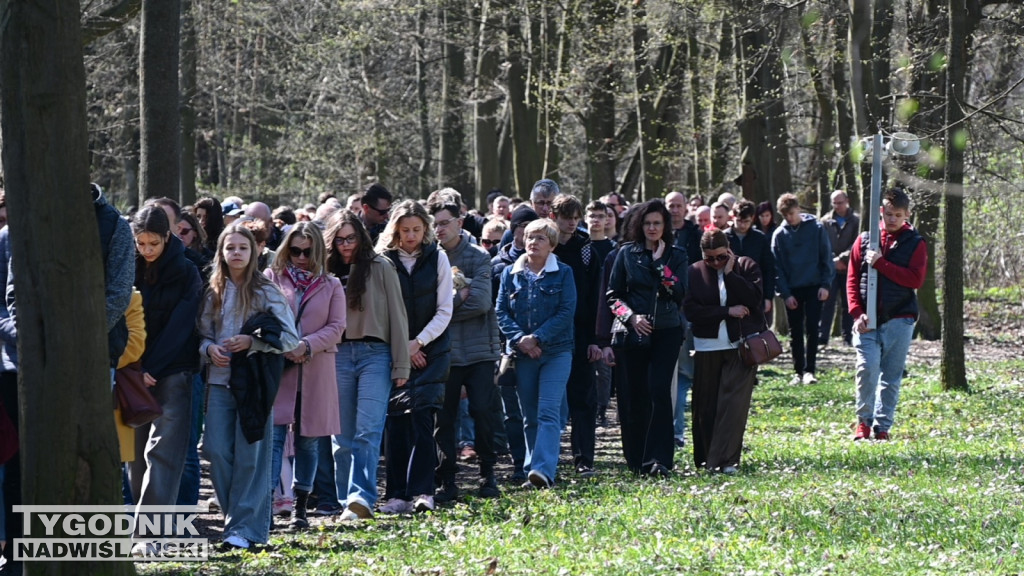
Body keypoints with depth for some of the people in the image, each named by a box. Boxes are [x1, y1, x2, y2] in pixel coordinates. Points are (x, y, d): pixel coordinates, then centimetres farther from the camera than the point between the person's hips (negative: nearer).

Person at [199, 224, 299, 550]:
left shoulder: (267, 293, 0)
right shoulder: (213, 294, 10)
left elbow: (290, 338, -2)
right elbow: (202, 334, 17)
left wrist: (251, 342, -14)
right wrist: (209, 348, -5)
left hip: (255, 382, -3)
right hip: (219, 380, 3)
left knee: (250, 455, -4)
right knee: (216, 450, -4)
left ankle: (244, 527, 0)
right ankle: (236, 516, 12)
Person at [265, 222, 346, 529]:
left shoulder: (331, 286, 10)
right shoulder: (272, 279, 7)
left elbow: (336, 328, 3)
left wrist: (307, 345, -13)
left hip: (316, 372, 2)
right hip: (277, 367, -2)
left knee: (308, 439, 6)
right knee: (273, 434, -11)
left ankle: (300, 507, 14)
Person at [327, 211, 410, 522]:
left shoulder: (381, 268, 1)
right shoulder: (329, 271, 11)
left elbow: (397, 316, 1)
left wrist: (401, 365, -3)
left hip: (375, 353, -4)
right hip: (339, 354, 4)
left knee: (368, 431, -14)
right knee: (343, 435, 4)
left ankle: (362, 497, -23)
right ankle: (347, 502, 8)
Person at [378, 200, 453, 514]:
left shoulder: (437, 258, 2)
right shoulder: (383, 260, 0)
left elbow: (444, 311, 1)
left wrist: (418, 342, -9)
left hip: (431, 350, -1)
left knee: (422, 417, -13)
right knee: (396, 421, -2)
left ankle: (422, 492, -14)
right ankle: (397, 494, 2)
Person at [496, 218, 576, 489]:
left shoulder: (563, 273, 1)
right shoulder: (511, 273, 8)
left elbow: (566, 312, -7)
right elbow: (501, 311, 3)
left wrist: (537, 338, -15)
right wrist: (519, 339, -13)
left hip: (556, 352, -3)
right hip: (522, 353, 3)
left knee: (548, 413, -14)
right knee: (530, 416, 7)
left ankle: (543, 470, -24)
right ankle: (533, 471, 12)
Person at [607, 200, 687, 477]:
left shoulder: (676, 256, 6)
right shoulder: (627, 254, 7)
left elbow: (679, 293, -5)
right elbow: (613, 294, 7)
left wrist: (660, 263, -10)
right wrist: (631, 317, -8)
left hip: (666, 332, -1)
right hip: (634, 333, 1)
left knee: (659, 391, -13)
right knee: (637, 394, 1)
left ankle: (659, 459, -15)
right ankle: (638, 458, 10)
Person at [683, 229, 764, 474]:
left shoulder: (746, 266, 3)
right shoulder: (694, 273, 2)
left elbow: (754, 298, -11)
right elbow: (691, 311, -7)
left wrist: (730, 273, -12)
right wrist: (727, 311, -11)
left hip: (742, 344, -1)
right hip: (707, 346, 1)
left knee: (734, 403, -11)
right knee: (706, 406, 4)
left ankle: (727, 460, -13)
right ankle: (705, 459, 16)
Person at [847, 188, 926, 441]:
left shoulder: (915, 243, 6)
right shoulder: (864, 240, 10)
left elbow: (916, 279, -7)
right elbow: (852, 279, 9)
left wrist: (881, 264, -12)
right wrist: (857, 312, -4)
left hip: (899, 320, 0)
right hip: (867, 322, 0)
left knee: (891, 376, 4)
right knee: (867, 367, -16)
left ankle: (883, 426, 14)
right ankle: (864, 420, 1)